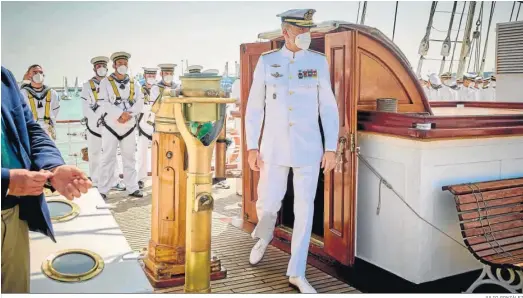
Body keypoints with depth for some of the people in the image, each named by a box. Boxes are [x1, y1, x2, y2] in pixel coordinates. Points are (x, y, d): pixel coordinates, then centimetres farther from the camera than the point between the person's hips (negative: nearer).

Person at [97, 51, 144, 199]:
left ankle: (132, 187, 15)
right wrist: (120, 114, -21)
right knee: (108, 158, 0)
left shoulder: (134, 83, 10)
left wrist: (128, 114, -16)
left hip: (129, 125, 3)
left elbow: (140, 103, 0)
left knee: (129, 158, 8)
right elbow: (104, 104, -11)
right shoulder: (106, 82, 1)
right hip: (111, 125, -3)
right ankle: (103, 190, 5)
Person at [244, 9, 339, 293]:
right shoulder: (266, 61, -1)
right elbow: (254, 107, 2)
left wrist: (331, 149, -5)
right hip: (274, 146, 0)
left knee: (304, 209, 0)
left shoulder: (318, 62, -1)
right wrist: (252, 148, -3)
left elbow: (328, 107, 0)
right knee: (267, 203, 5)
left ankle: (296, 273, 13)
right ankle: (264, 238, 42)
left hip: (308, 147, 0)